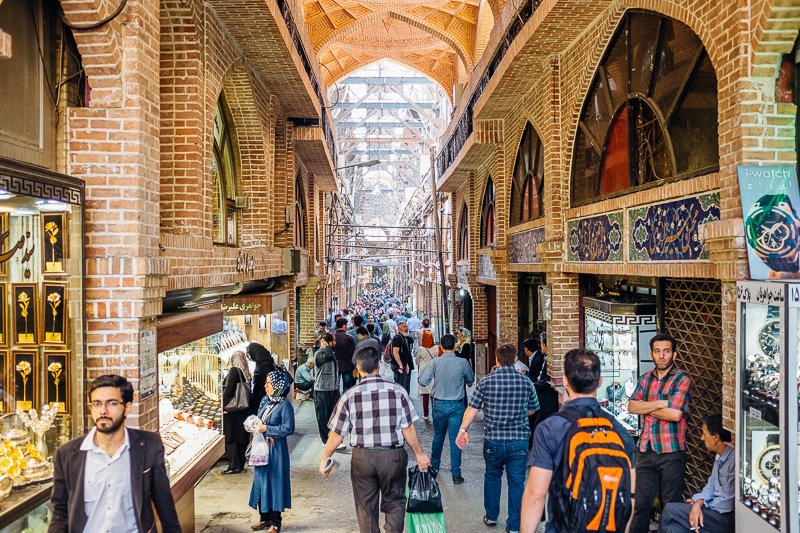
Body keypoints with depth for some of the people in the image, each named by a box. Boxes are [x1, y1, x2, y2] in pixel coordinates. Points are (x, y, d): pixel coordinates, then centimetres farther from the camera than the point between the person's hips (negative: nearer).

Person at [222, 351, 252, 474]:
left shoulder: (234, 371, -12)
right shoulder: (247, 374, 6)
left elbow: (228, 390, -17)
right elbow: (249, 391, 10)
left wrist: (223, 405, -11)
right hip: (244, 411, 7)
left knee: (230, 438, 1)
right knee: (241, 438, 12)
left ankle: (234, 465, 2)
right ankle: (240, 463, 20)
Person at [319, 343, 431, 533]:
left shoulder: (349, 396, -7)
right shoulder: (397, 391, -8)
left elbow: (336, 434, -3)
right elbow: (408, 429, -4)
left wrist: (324, 459, 11)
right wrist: (419, 454, 9)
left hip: (362, 458, 0)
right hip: (393, 455, 0)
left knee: (366, 507, 17)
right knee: (394, 503, 18)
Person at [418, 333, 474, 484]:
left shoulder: (435, 362, -11)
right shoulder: (463, 363, -10)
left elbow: (423, 381, -11)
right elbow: (471, 381, 7)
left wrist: (423, 367, 6)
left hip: (439, 404, 2)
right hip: (457, 405, -1)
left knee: (438, 436, 20)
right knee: (455, 439, 2)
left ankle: (434, 466, 36)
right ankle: (456, 474, 5)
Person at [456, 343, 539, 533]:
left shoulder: (486, 381, -7)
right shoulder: (525, 381, -3)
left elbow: (472, 408, -9)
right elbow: (532, 410, 9)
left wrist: (463, 429, -3)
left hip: (493, 440, 0)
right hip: (519, 441, 0)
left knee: (492, 476, 21)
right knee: (516, 482, 9)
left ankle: (491, 516, 32)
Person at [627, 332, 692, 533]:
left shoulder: (682, 379, -6)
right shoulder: (646, 379, 10)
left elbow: (675, 414, -18)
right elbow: (632, 406, -2)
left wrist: (646, 407, -6)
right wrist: (659, 404, -15)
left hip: (671, 452, -4)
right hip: (646, 450, 4)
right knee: (641, 503, 9)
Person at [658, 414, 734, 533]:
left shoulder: (733, 460, -22)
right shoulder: (719, 457, 11)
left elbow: (729, 503, -22)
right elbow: (711, 486, 13)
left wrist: (702, 503, -5)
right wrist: (699, 502, -7)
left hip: (728, 519, -8)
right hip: (716, 511, 8)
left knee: (670, 510, -10)